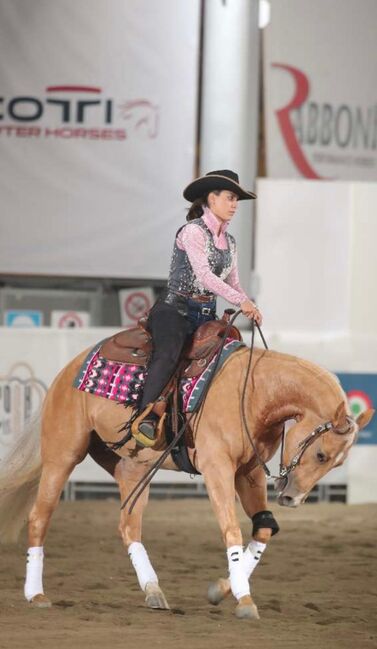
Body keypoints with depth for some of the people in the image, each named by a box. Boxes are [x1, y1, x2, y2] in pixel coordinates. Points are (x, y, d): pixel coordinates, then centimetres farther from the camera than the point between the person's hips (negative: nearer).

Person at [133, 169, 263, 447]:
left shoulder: (229, 242, 16)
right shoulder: (193, 231, -8)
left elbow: (234, 283, 17)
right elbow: (203, 275, -18)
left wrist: (249, 306, -5)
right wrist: (241, 301, -24)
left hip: (207, 314, 9)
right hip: (176, 308, -9)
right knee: (168, 354, -33)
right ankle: (146, 417, -41)